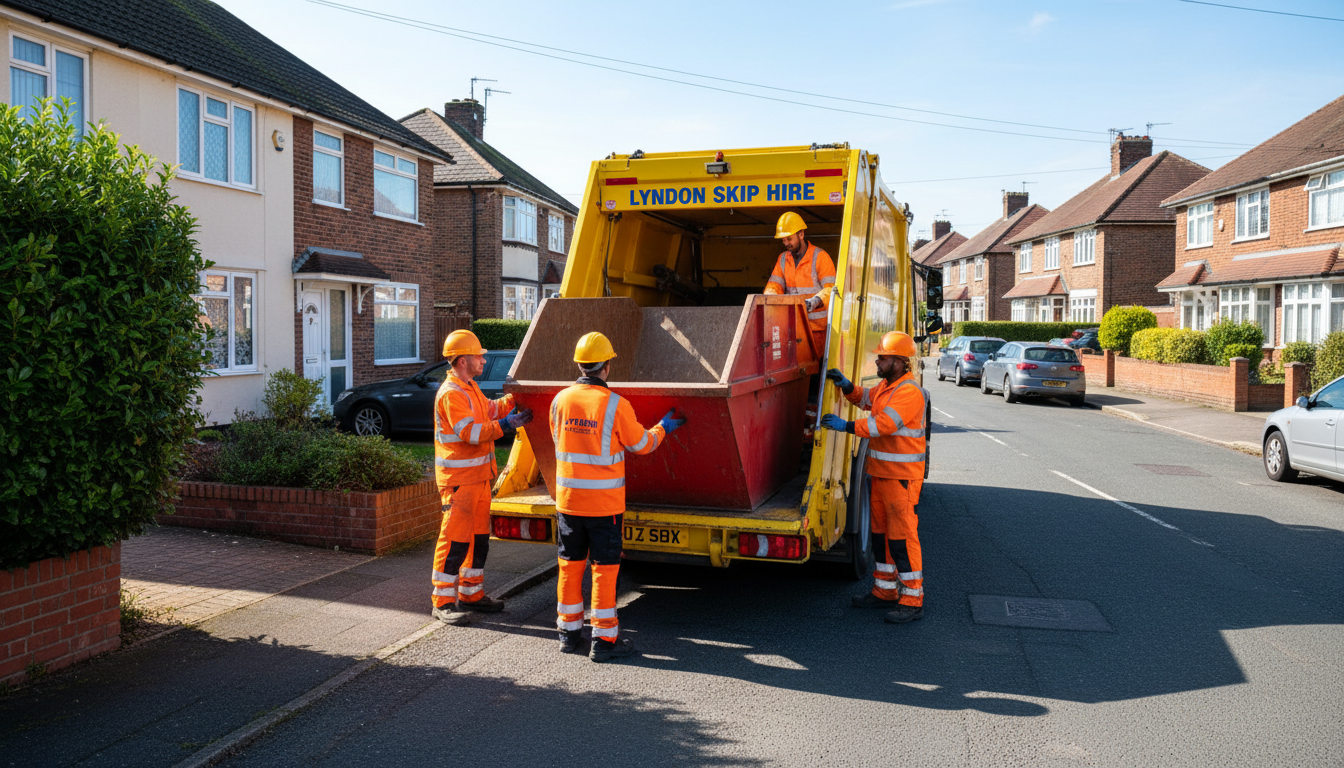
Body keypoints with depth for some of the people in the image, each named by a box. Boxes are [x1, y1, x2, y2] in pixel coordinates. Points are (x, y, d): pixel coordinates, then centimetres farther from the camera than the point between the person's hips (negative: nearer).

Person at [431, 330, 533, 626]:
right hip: (458, 478, -10)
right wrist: (507, 425, -24)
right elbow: (470, 433, -25)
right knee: (455, 539, -7)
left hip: (479, 475, 10)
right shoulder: (451, 394, -18)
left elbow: (489, 409, 28)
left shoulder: (470, 387, 14)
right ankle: (443, 602, 1)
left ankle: (471, 594, 25)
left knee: (478, 537, 15)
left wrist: (514, 399, 17)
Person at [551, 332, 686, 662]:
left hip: (568, 498, 5)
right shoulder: (615, 405, -14)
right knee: (604, 567, 3)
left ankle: (569, 631, 25)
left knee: (570, 564, 15)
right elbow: (642, 444, -2)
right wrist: (663, 427, 18)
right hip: (604, 502, -4)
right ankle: (604, 639, 9)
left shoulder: (561, 400, -1)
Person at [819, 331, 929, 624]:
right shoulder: (886, 386, 12)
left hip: (903, 476, -10)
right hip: (881, 473, 10)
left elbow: (883, 424, -27)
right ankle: (885, 591, 26)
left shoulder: (909, 392, -19)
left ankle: (912, 601, 2)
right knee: (881, 532, 15)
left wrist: (845, 426, -23)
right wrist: (845, 385, 9)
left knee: (903, 536, -6)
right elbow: (865, 398, 29)